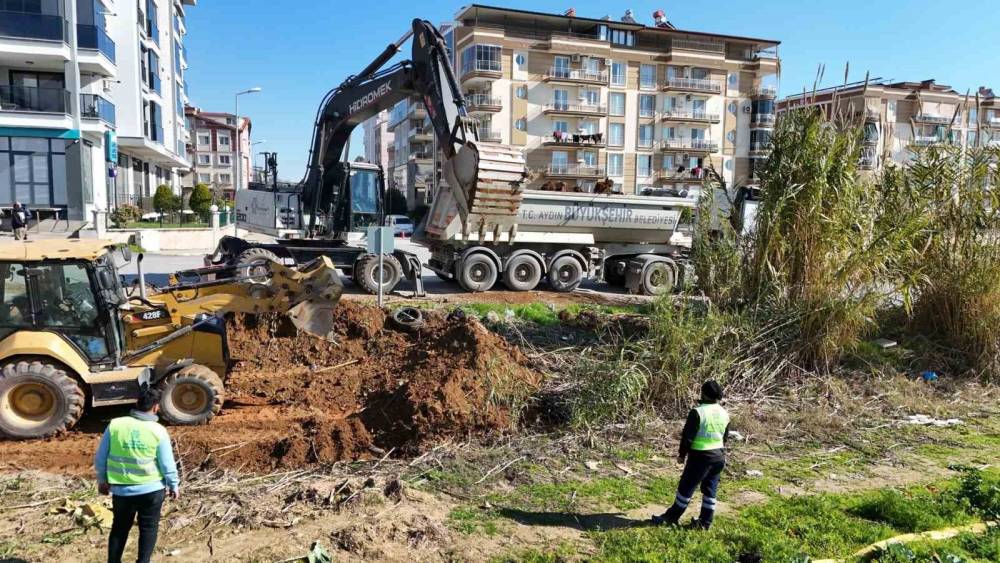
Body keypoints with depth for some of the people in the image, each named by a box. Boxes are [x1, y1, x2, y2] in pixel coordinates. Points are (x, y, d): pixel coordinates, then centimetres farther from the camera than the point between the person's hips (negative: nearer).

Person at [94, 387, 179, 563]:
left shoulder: (115, 425, -8)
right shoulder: (158, 431, -12)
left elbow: (100, 457, 1)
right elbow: (167, 464, -6)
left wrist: (102, 480, 16)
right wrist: (174, 485, 8)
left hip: (121, 490, 2)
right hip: (151, 489, -2)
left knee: (119, 528, 21)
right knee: (148, 528, 14)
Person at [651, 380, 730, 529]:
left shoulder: (697, 412, -16)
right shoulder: (725, 414, 5)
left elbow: (688, 436, -14)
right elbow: (725, 437, 15)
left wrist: (682, 454, -2)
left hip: (701, 455, -6)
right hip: (719, 456, 6)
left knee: (686, 487, 4)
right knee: (710, 489, 14)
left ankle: (672, 517, 15)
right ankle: (705, 521, 20)